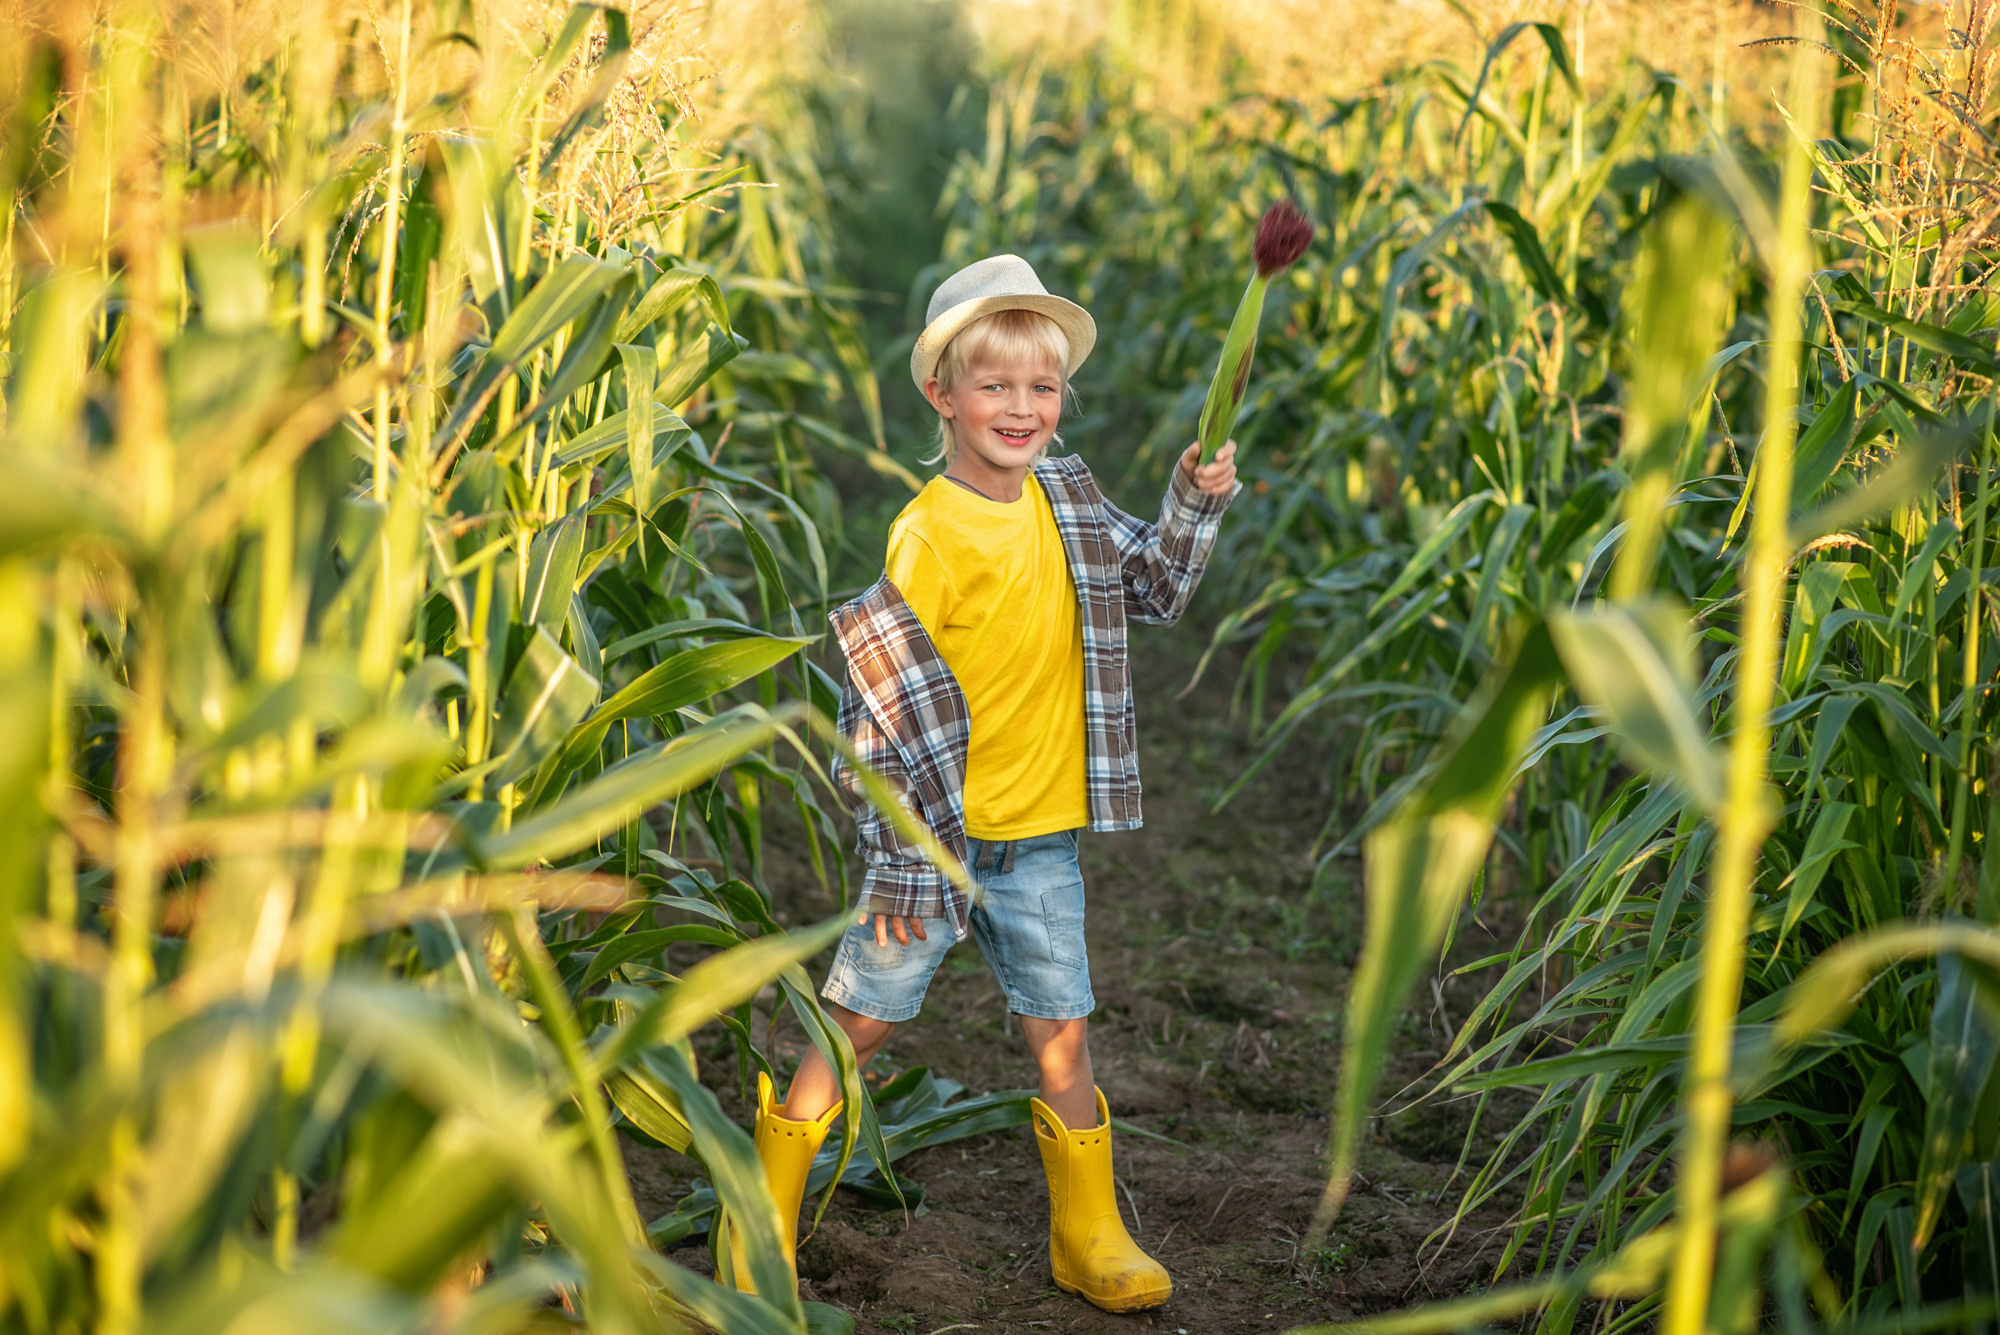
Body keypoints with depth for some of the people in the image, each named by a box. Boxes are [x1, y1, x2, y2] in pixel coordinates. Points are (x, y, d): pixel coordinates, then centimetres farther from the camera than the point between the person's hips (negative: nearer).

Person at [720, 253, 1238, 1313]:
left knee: (1061, 1033, 10)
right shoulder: (925, 533, -16)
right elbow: (882, 702, -15)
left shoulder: (1068, 500, 4)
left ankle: (1090, 1238, 25)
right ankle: (764, 1220, 18)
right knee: (857, 1024, 4)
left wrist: (1195, 502, 1)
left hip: (1042, 838, 5)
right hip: (935, 831, -5)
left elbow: (1152, 592, 19)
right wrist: (898, 851, -15)